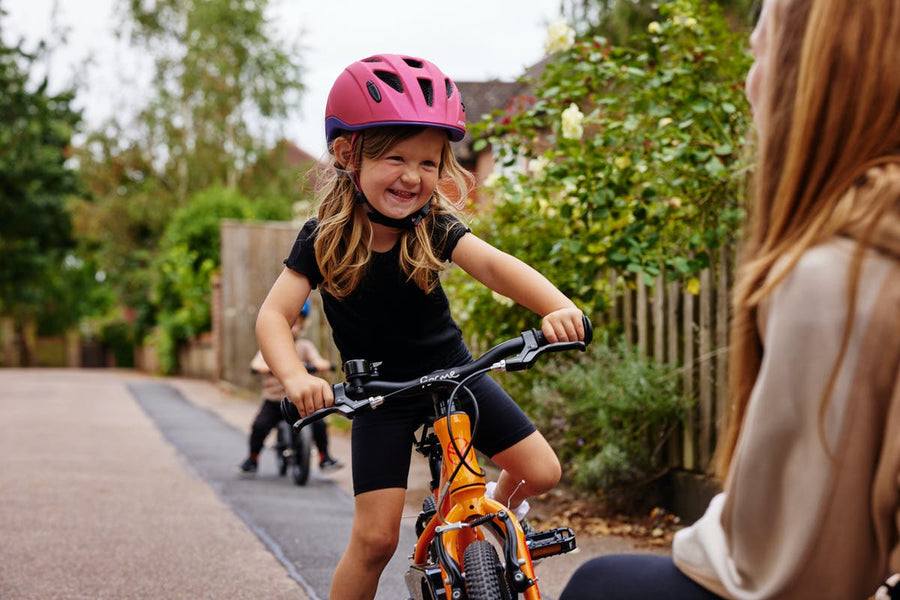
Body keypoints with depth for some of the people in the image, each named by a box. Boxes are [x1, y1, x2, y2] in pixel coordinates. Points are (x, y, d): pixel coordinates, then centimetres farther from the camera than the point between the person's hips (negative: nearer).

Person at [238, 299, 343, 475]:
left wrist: (322, 364, -33)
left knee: (319, 423, -18)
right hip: (273, 400, 0)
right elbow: (256, 362, -13)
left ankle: (324, 458, 2)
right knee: (259, 425, -18)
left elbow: (316, 359, -10)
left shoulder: (305, 346, 6)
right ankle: (252, 459, 6)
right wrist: (262, 366, -36)